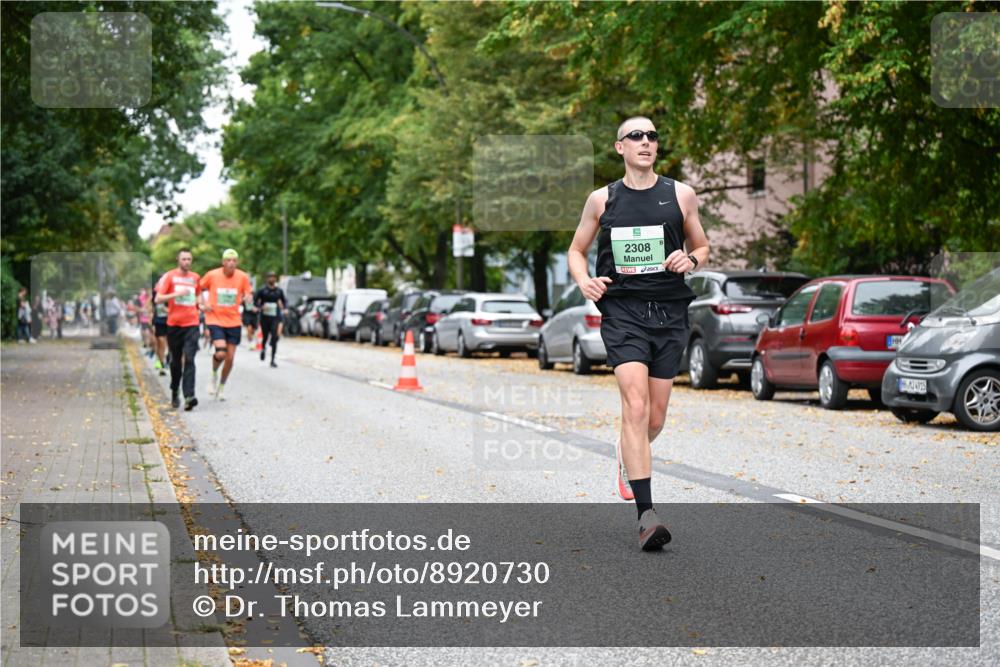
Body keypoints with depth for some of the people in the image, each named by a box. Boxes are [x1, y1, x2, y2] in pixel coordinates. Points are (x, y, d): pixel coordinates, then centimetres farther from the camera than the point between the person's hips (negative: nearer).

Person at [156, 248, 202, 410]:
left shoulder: (195, 277, 10)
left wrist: (199, 305, 8)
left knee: (189, 359, -14)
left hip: (192, 324, 1)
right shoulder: (169, 276, 0)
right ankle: (174, 393, 31)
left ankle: (189, 396, -24)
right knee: (176, 361, 11)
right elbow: (158, 299, -6)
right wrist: (176, 294, -18)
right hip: (174, 324, -1)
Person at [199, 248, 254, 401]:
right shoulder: (212, 275, -6)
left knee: (230, 358, 4)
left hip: (233, 322, 3)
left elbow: (249, 299, 2)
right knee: (221, 353, -21)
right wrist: (205, 303, -1)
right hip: (215, 320, -2)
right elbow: (202, 287, 13)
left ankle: (221, 388, 25)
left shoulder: (242, 277, -3)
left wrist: (248, 298, -21)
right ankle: (214, 375, 12)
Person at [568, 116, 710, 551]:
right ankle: (646, 515, -22)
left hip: (669, 311, 2)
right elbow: (577, 249, 17)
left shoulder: (681, 195, 7)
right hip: (622, 309, -2)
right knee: (635, 405, -19)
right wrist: (584, 281, -4)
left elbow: (702, 247, 18)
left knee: (655, 418, 8)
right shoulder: (602, 199, 6)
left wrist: (691, 260, -6)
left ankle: (627, 454, 45)